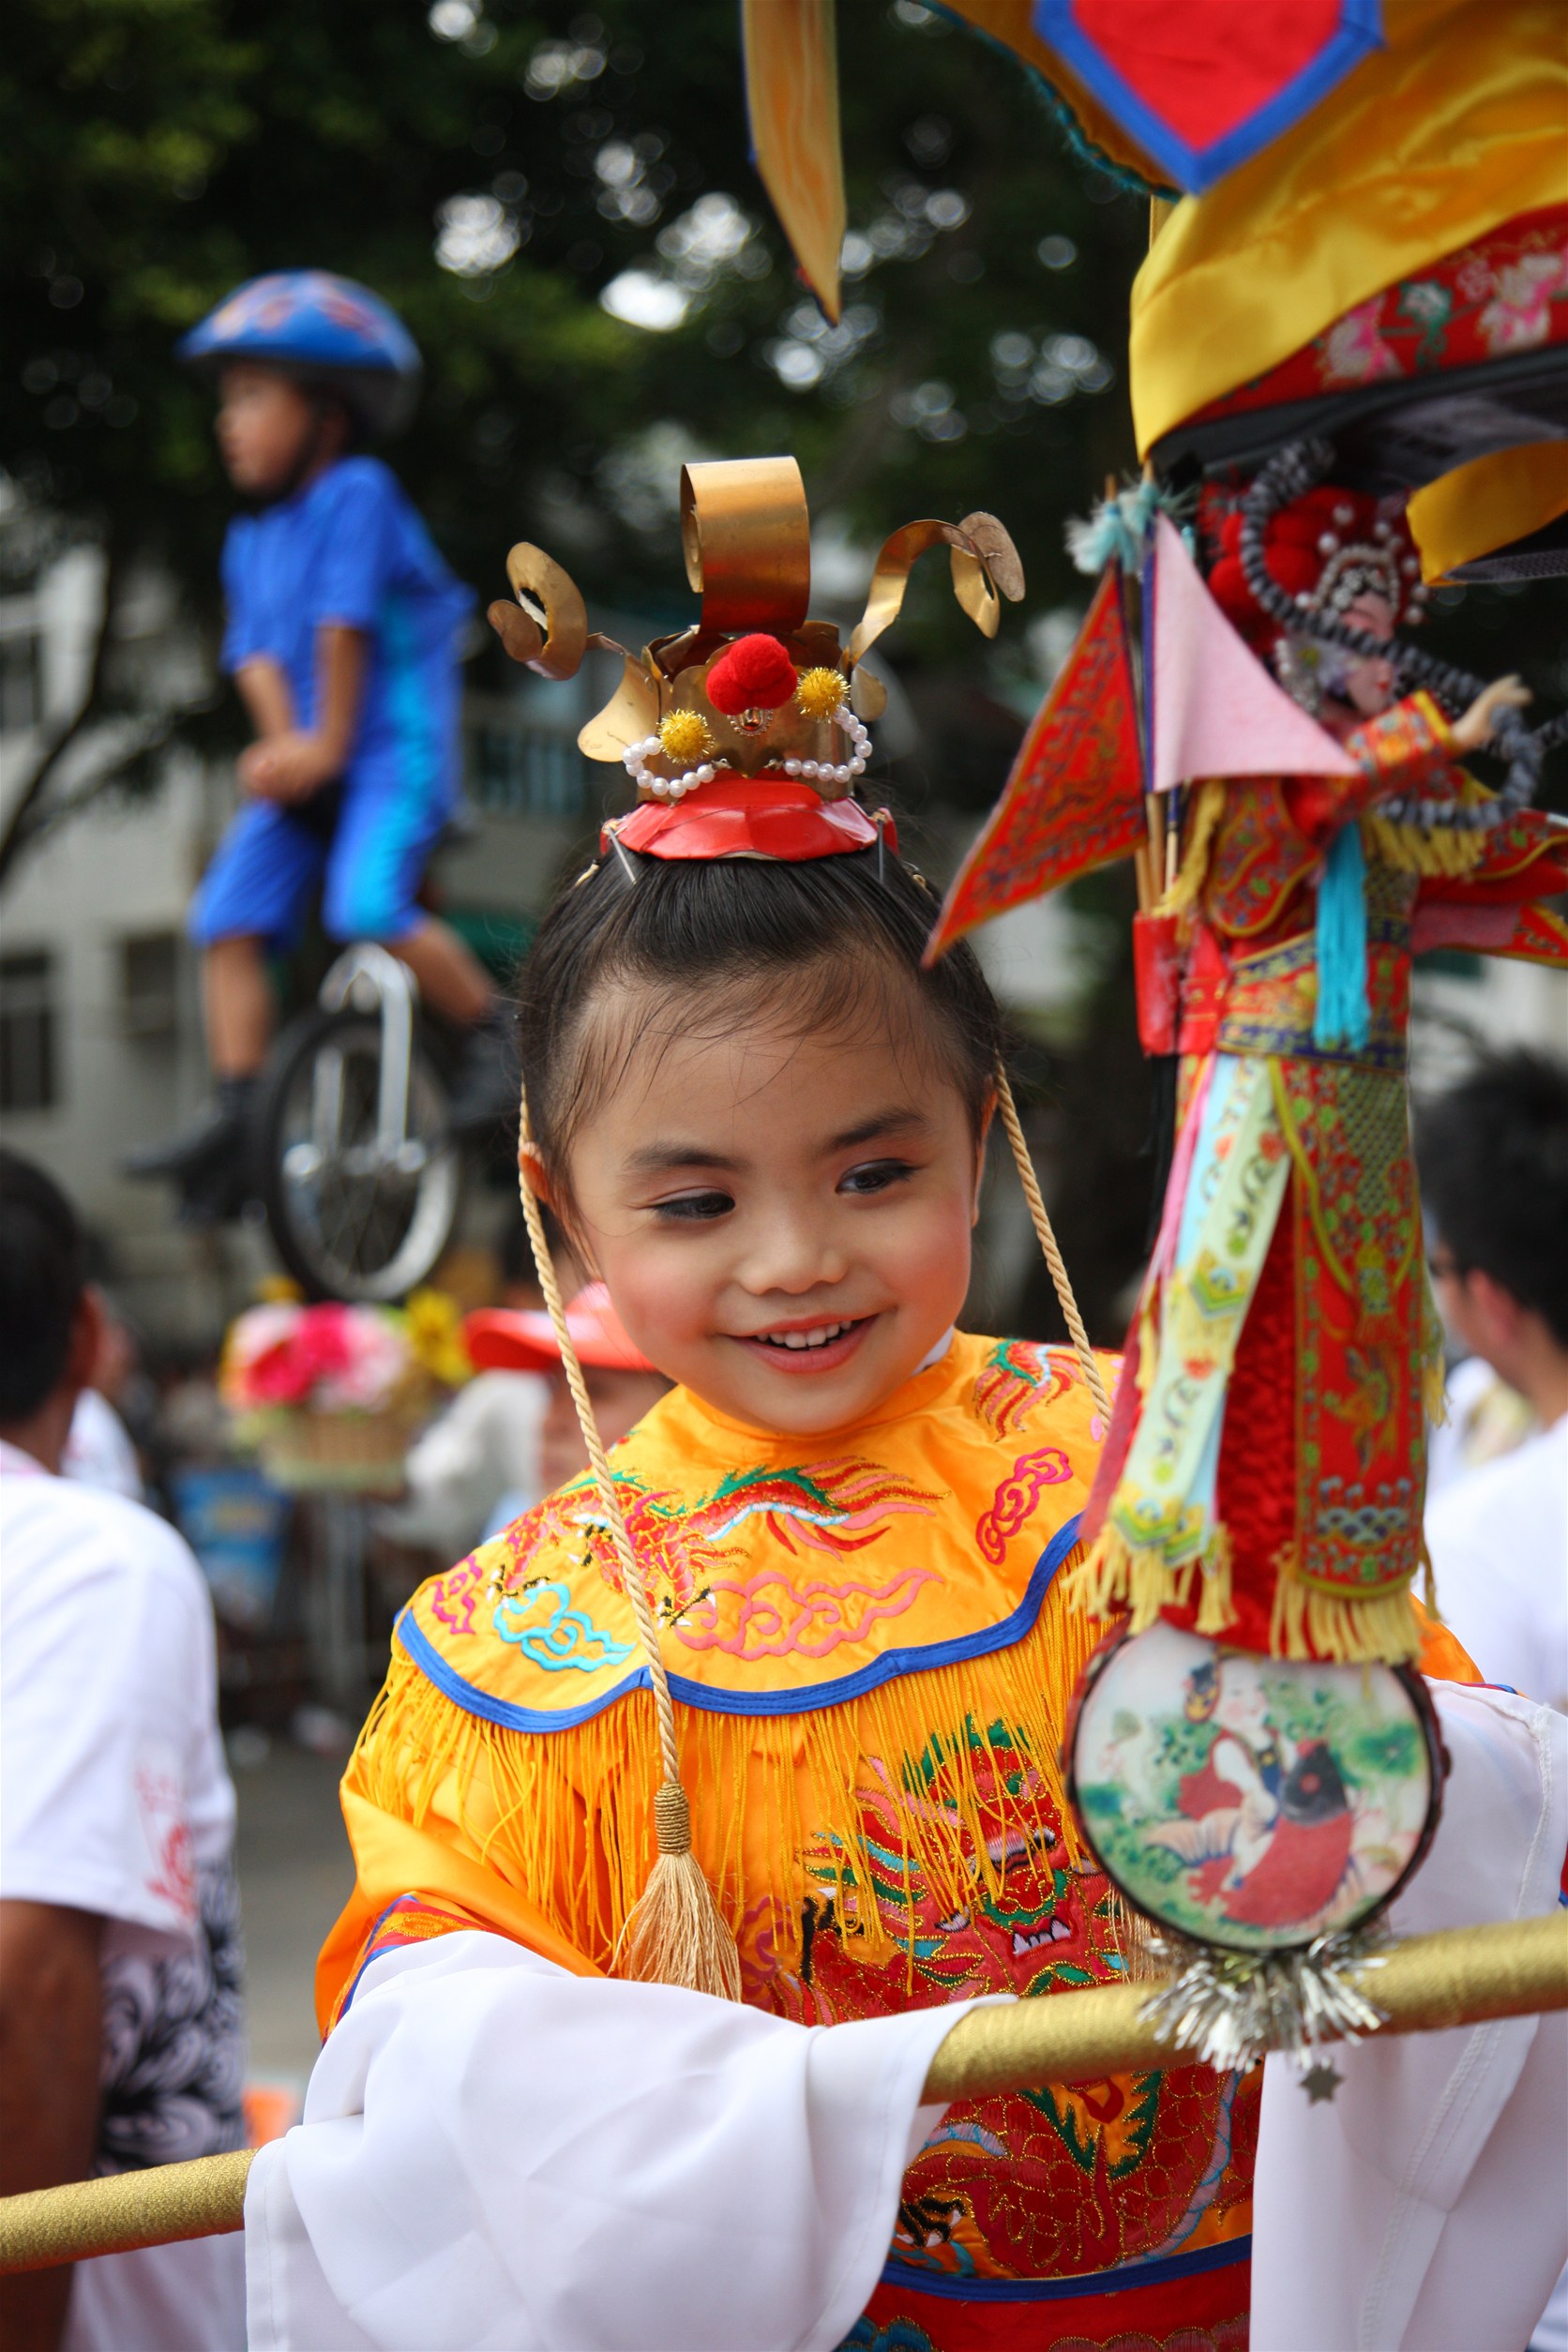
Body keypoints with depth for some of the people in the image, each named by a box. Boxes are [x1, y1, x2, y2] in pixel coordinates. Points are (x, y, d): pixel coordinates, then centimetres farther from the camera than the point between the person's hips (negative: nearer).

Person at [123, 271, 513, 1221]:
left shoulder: (357, 494, -8)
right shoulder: (249, 539, 13)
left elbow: (343, 625, -13)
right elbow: (257, 653, 3)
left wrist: (327, 747, -15)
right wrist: (282, 744, -14)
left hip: (396, 751, -7)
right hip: (304, 769, 7)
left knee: (370, 907, -26)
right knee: (230, 918, -6)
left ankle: (496, 1034, -6)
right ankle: (237, 1117, -2)